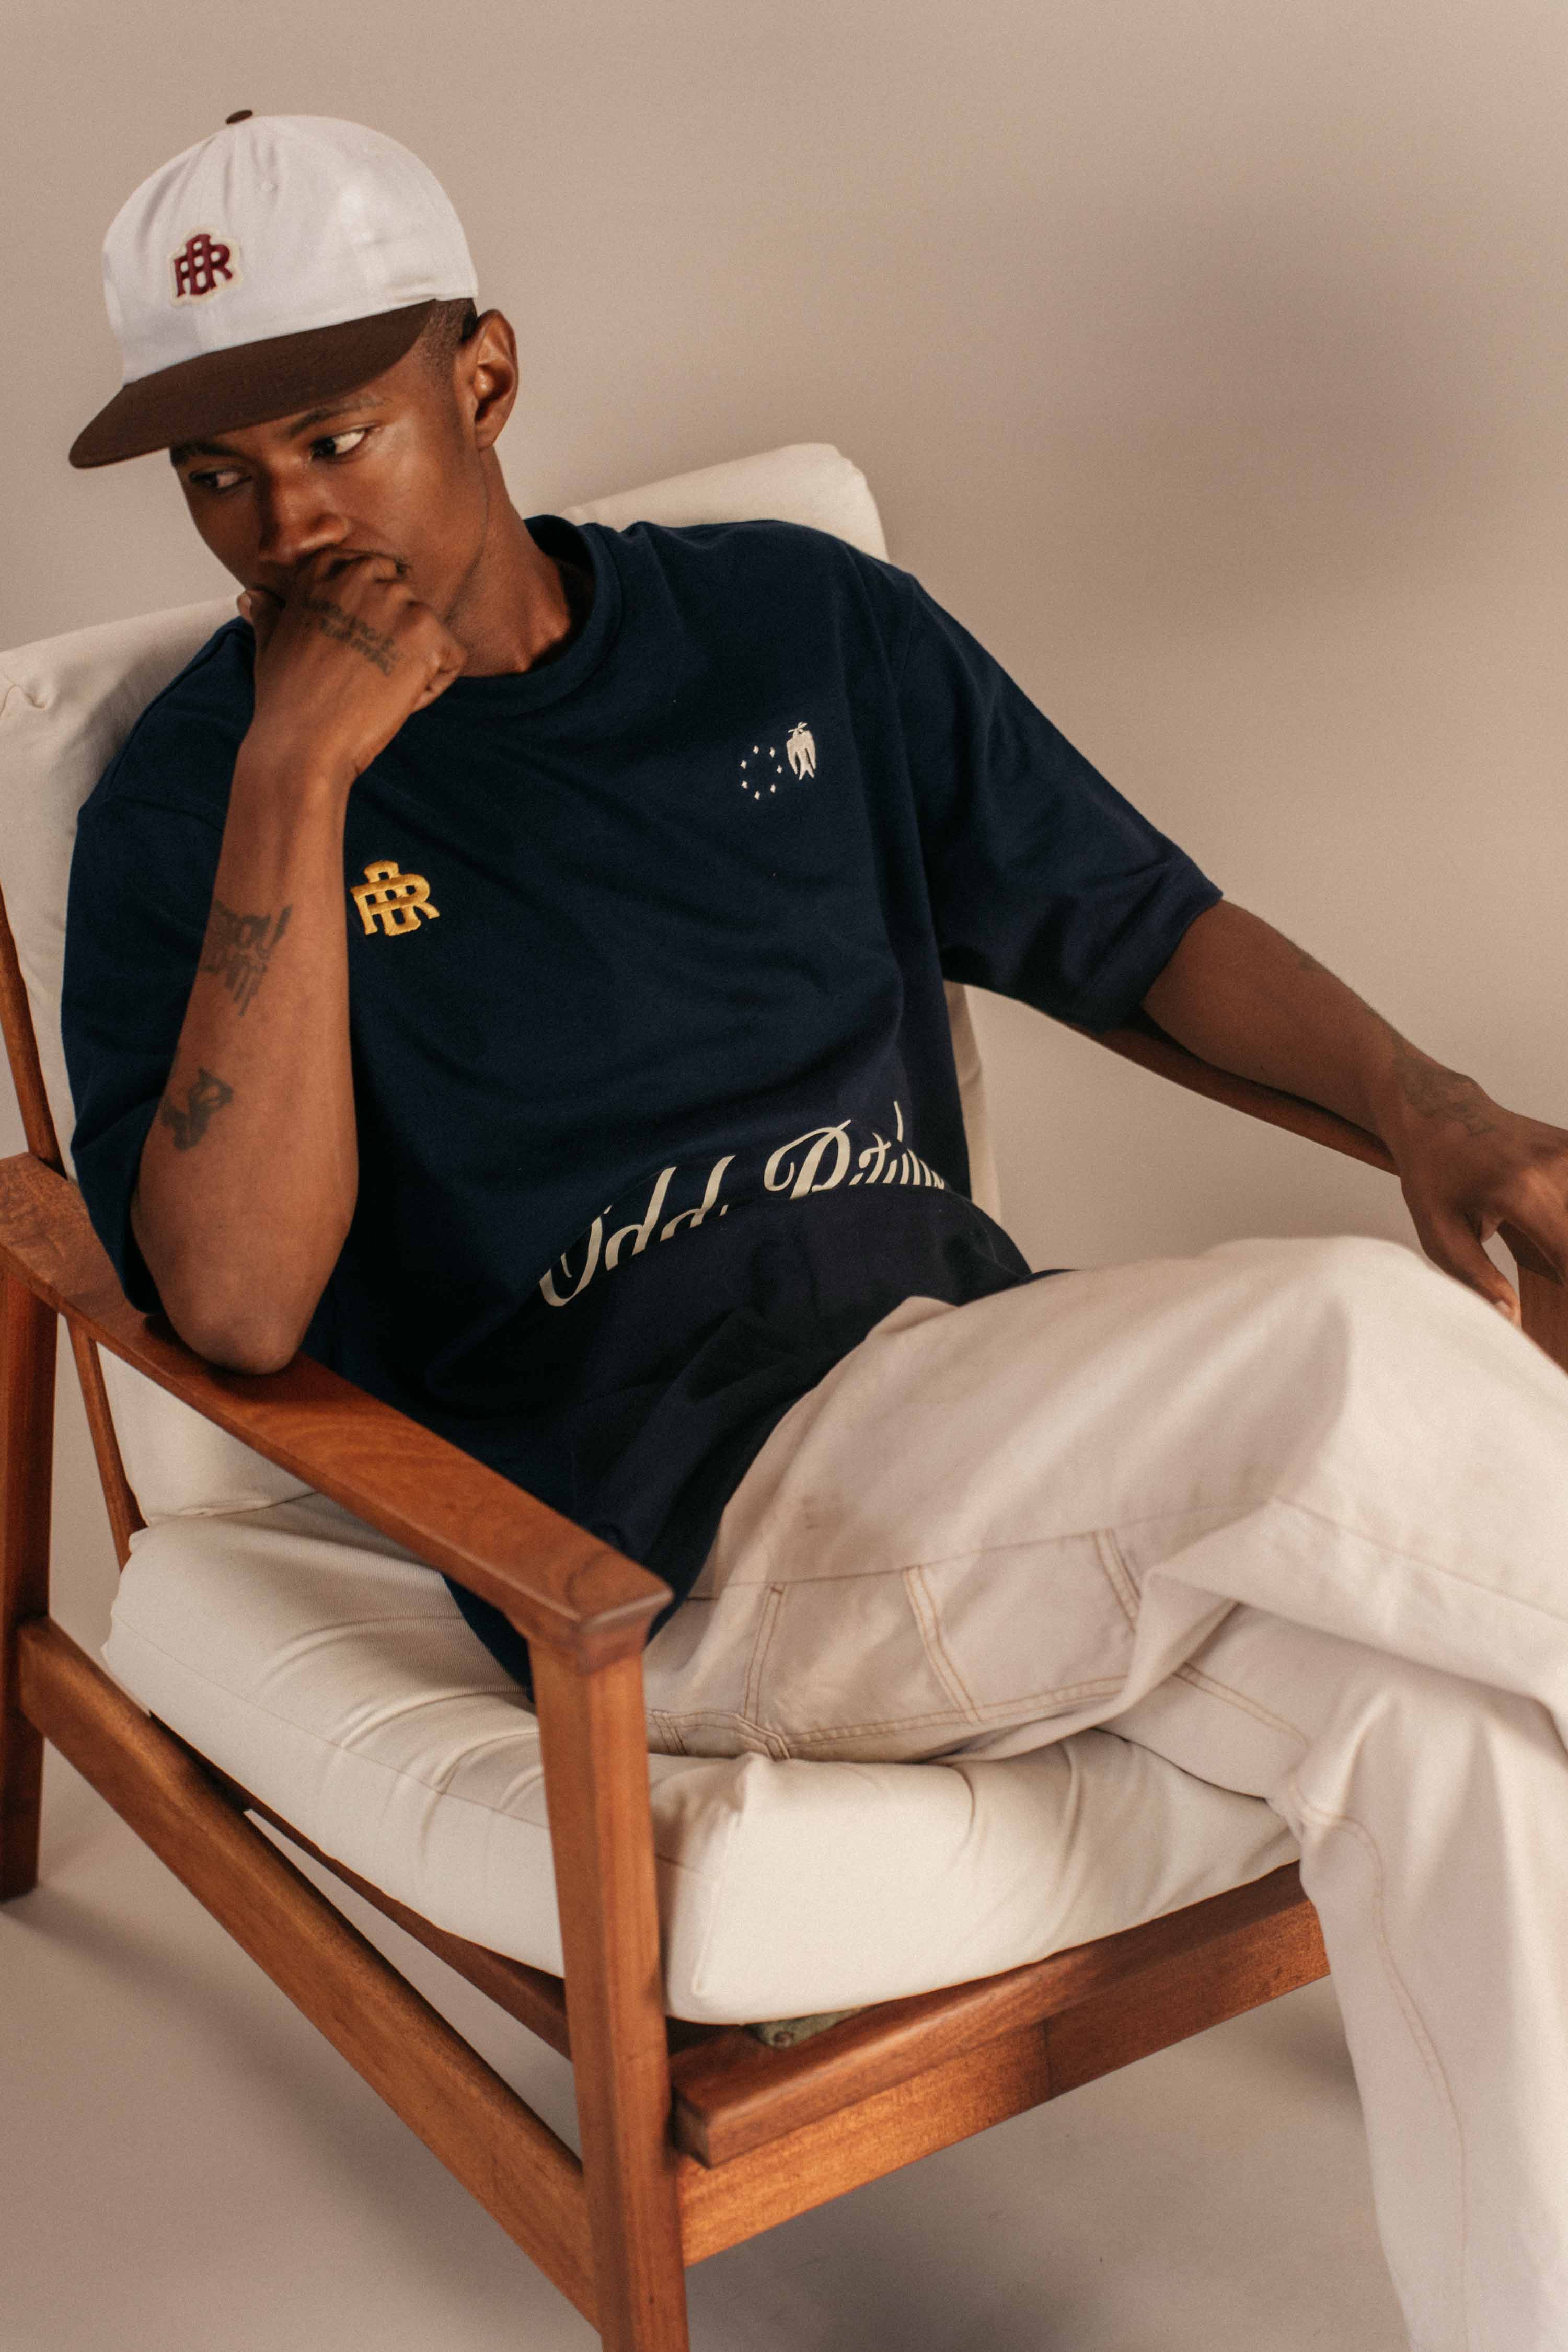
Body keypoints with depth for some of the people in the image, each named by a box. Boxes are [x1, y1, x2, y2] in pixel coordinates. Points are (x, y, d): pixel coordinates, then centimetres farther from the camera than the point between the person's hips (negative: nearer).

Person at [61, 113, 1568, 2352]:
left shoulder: (803, 624, 13)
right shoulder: (192, 804, 2)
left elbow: (1140, 925, 17)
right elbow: (240, 1305, -12)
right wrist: (302, 779, -15)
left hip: (977, 1386, 5)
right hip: (675, 1548, -4)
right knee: (1360, 1352, -28)